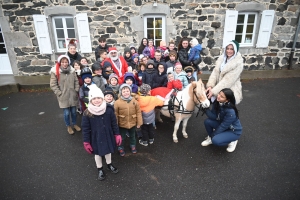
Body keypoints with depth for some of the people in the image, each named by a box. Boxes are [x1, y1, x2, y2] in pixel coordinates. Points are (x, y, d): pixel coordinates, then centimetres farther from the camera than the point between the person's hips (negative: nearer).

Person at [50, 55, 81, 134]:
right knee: (66, 113, 7)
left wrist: (76, 91, 0)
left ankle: (74, 124, 39)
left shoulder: (72, 70, -1)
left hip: (72, 96, 3)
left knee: (73, 111, 15)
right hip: (63, 97, -3)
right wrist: (60, 93, -12)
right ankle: (68, 126, 31)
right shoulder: (55, 71, -10)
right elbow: (53, 85, -9)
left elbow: (76, 81, 6)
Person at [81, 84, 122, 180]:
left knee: (108, 151, 23)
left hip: (108, 136, 1)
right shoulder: (87, 113, -18)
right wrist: (86, 142, -8)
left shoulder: (109, 109, -16)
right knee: (98, 153, 19)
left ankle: (109, 165, 51)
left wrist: (117, 135, -2)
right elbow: (85, 129, -10)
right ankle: (100, 169, 44)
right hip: (95, 138, -1)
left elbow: (114, 123, -6)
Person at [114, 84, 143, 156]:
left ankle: (133, 146, 51)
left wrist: (139, 123, -2)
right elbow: (115, 114, -10)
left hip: (132, 123, 2)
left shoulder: (134, 101, -11)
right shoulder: (117, 102, -17)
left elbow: (138, 112, -5)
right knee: (122, 137, 18)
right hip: (122, 124, -2)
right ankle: (121, 148, 43)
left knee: (132, 136, 25)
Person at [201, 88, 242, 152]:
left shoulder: (231, 111, -35)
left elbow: (223, 126, -25)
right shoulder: (217, 102, -16)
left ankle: (232, 141, 3)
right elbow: (214, 117, -14)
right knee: (207, 121, -16)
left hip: (234, 131, -6)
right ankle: (211, 138, 10)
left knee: (216, 140, -26)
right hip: (222, 124, 7)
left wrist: (213, 135, -13)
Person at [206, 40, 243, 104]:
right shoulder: (221, 58, 2)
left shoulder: (238, 63, -14)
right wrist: (210, 85, -17)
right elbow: (215, 72, -3)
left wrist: (214, 91, -24)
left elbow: (228, 80, -20)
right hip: (219, 89, 4)